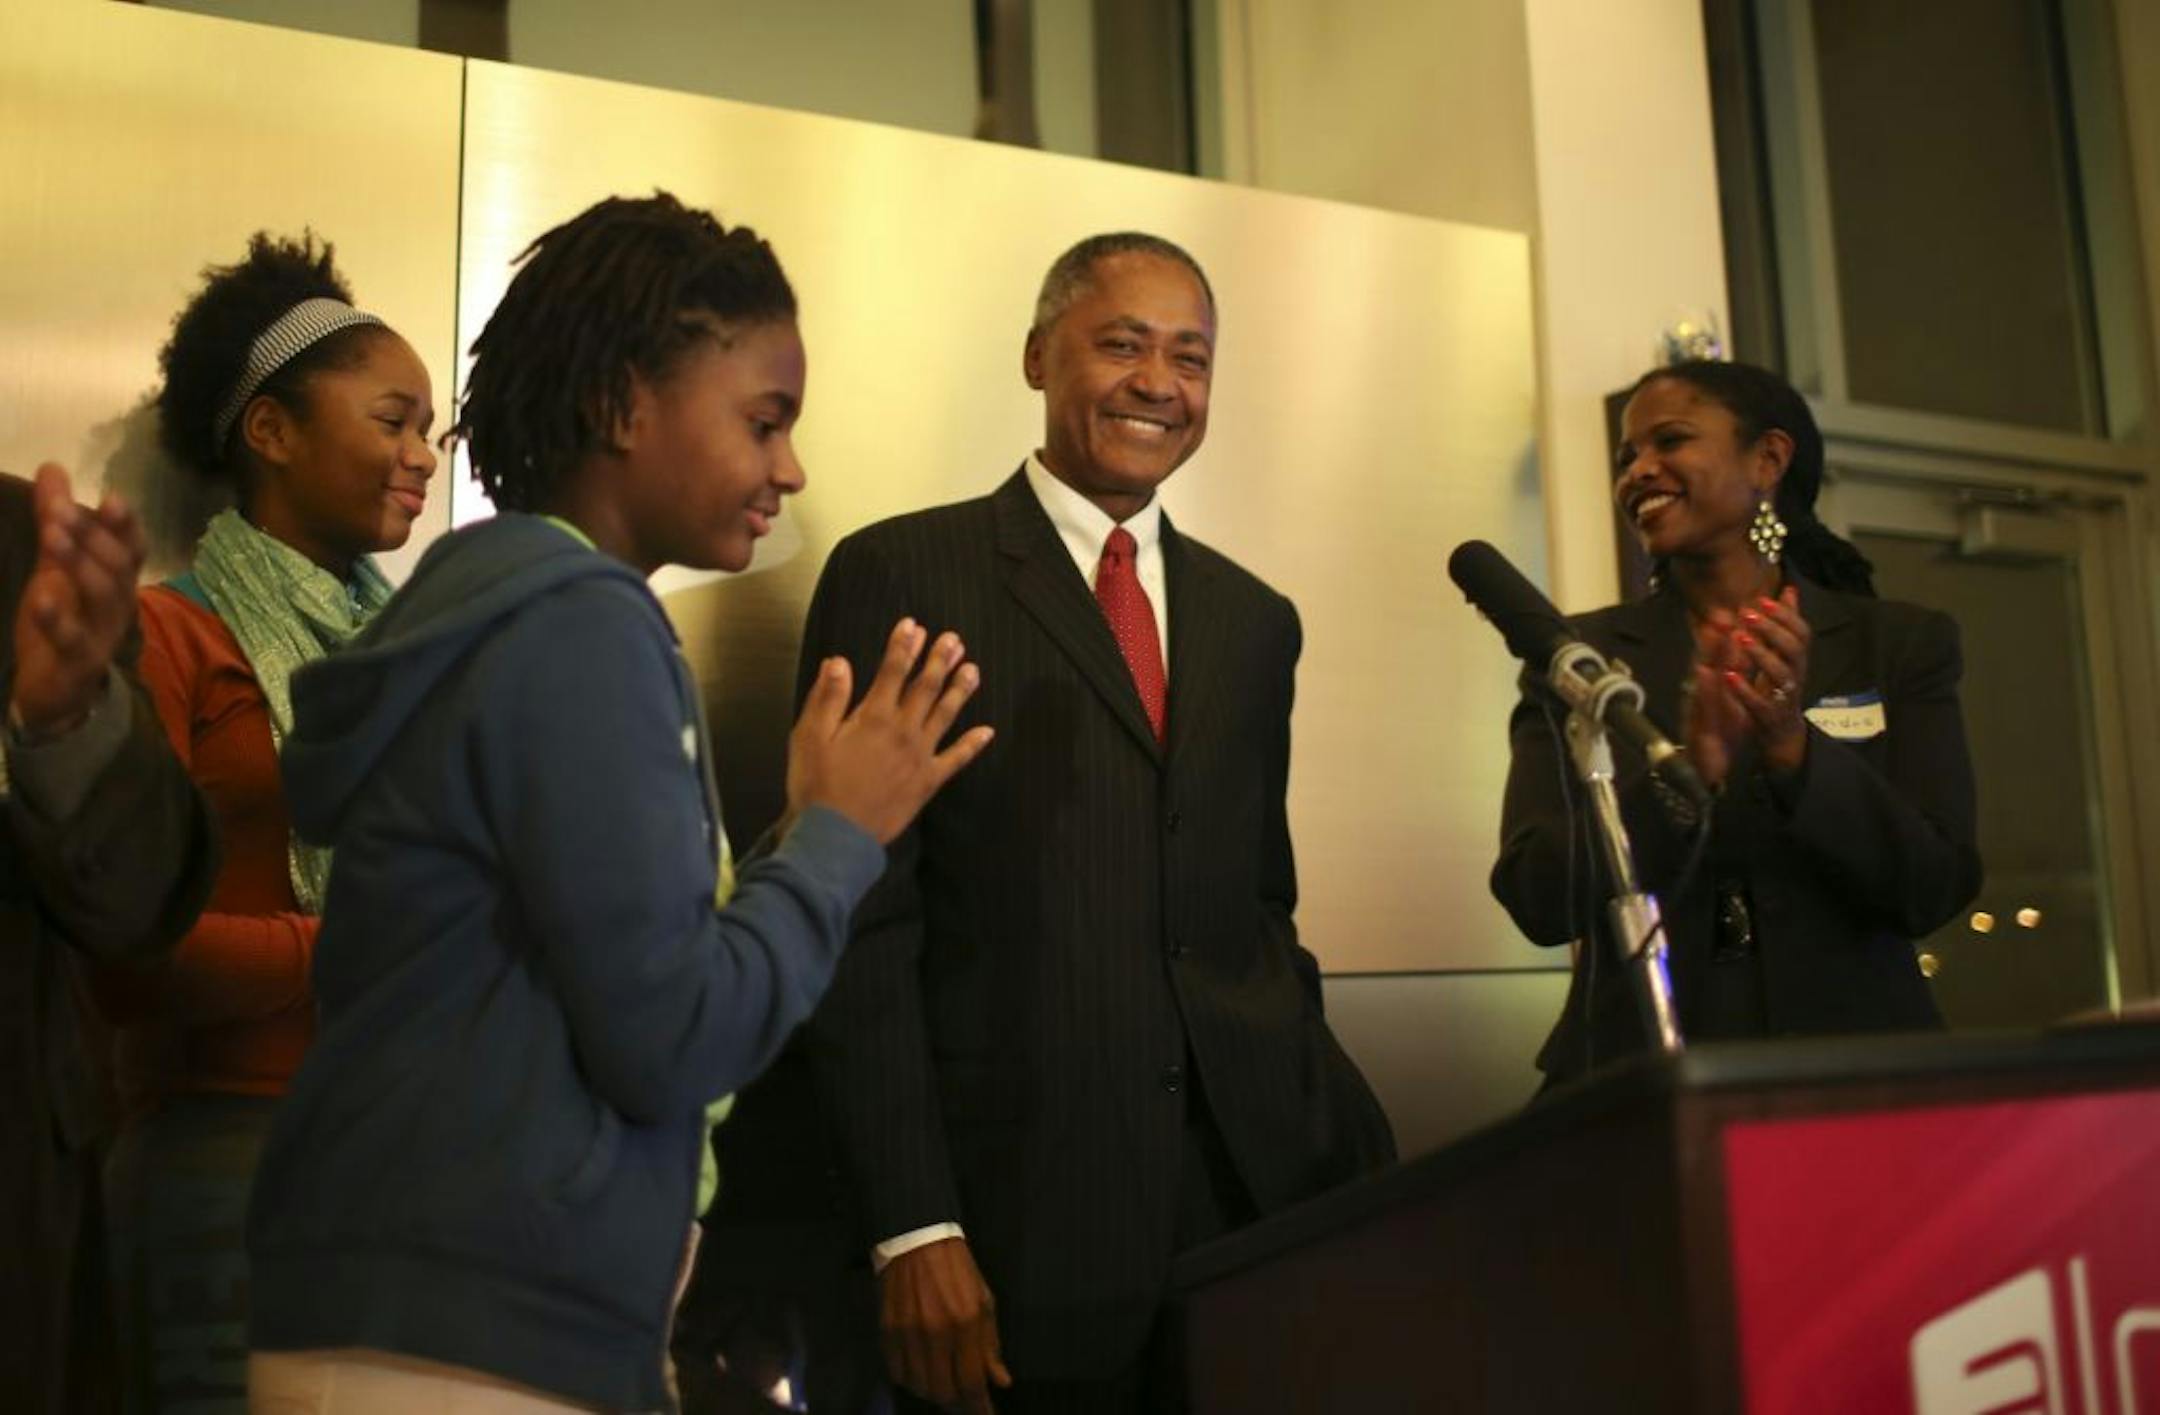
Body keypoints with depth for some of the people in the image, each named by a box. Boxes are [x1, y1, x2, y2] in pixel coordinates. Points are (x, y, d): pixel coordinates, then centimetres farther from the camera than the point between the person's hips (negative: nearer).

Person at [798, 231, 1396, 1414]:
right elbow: (860, 926, -6)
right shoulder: (899, 578, -2)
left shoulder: (1254, 620, 14)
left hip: (1257, 1188, 5)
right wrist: (914, 1229, -11)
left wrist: (1333, 1126, 6)